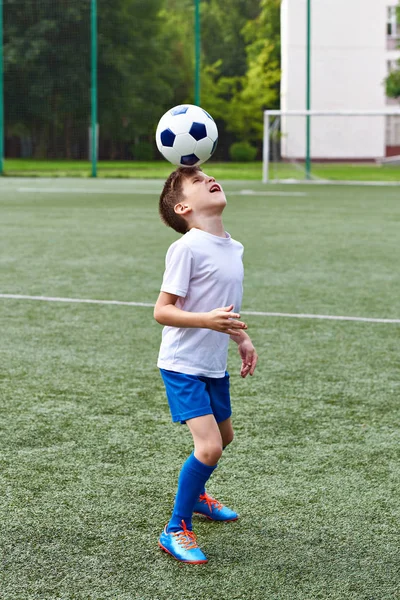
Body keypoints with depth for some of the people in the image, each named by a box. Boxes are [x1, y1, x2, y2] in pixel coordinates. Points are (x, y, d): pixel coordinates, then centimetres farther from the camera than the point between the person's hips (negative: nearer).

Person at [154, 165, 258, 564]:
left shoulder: (233, 248, 6)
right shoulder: (186, 248, -19)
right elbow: (162, 311, -21)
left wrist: (242, 338, 13)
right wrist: (208, 320, -33)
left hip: (215, 366, 9)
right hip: (183, 365, -9)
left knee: (223, 438, 24)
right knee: (208, 446, -18)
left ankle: (194, 494, 51)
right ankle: (175, 531, -2)